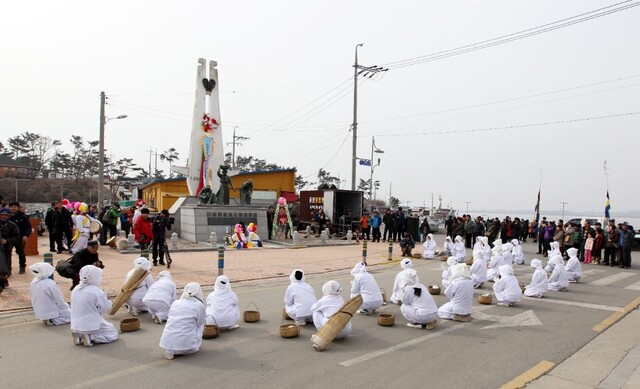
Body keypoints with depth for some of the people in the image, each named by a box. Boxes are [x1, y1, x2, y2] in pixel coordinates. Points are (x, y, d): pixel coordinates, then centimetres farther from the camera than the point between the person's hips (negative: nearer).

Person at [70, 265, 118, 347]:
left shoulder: (76, 290, 4)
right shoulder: (97, 292, -19)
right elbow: (106, 308, -12)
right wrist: (104, 296, 7)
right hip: (91, 325, -7)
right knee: (113, 334, 10)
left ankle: (79, 335, 7)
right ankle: (90, 337, -11)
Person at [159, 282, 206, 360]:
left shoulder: (175, 303, 11)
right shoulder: (199, 305, 0)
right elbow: (200, 325, 11)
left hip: (166, 343, 3)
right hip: (185, 344, -3)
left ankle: (169, 350, 10)